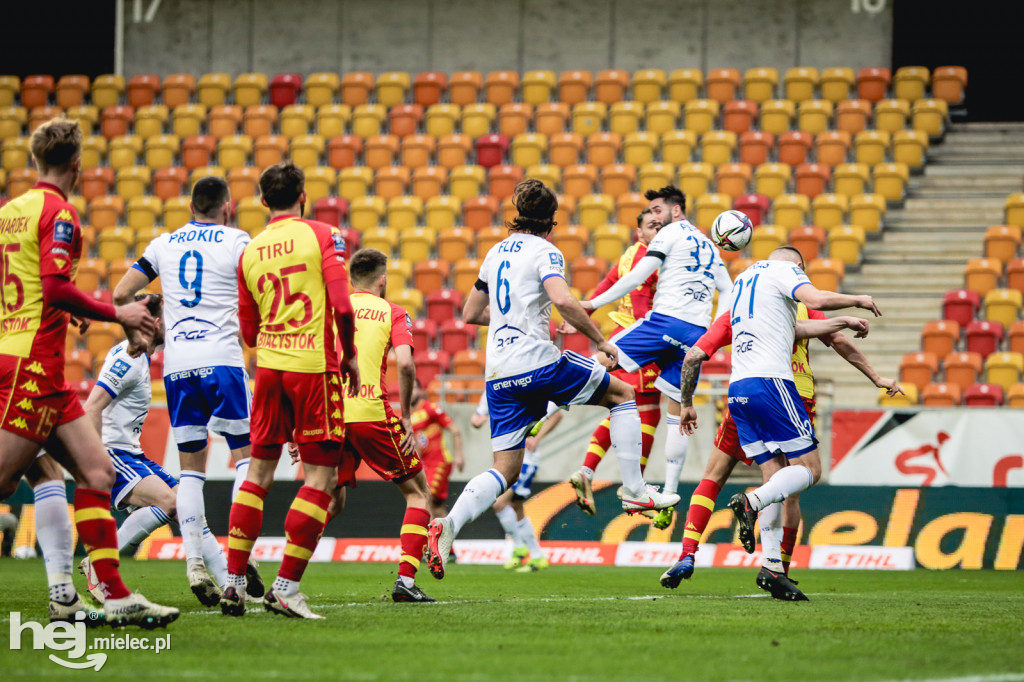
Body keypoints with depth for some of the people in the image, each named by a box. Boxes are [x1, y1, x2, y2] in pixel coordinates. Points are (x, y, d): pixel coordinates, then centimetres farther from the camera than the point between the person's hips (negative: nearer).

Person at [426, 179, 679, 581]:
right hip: (537, 363, -6)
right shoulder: (544, 251, -4)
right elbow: (563, 300, -22)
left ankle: (448, 525, -17)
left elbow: (471, 314, 24)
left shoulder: (497, 251, 17)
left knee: (505, 471, 6)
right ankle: (635, 492, 11)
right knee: (622, 394, 14)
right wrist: (600, 341, -11)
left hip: (499, 376, 6)